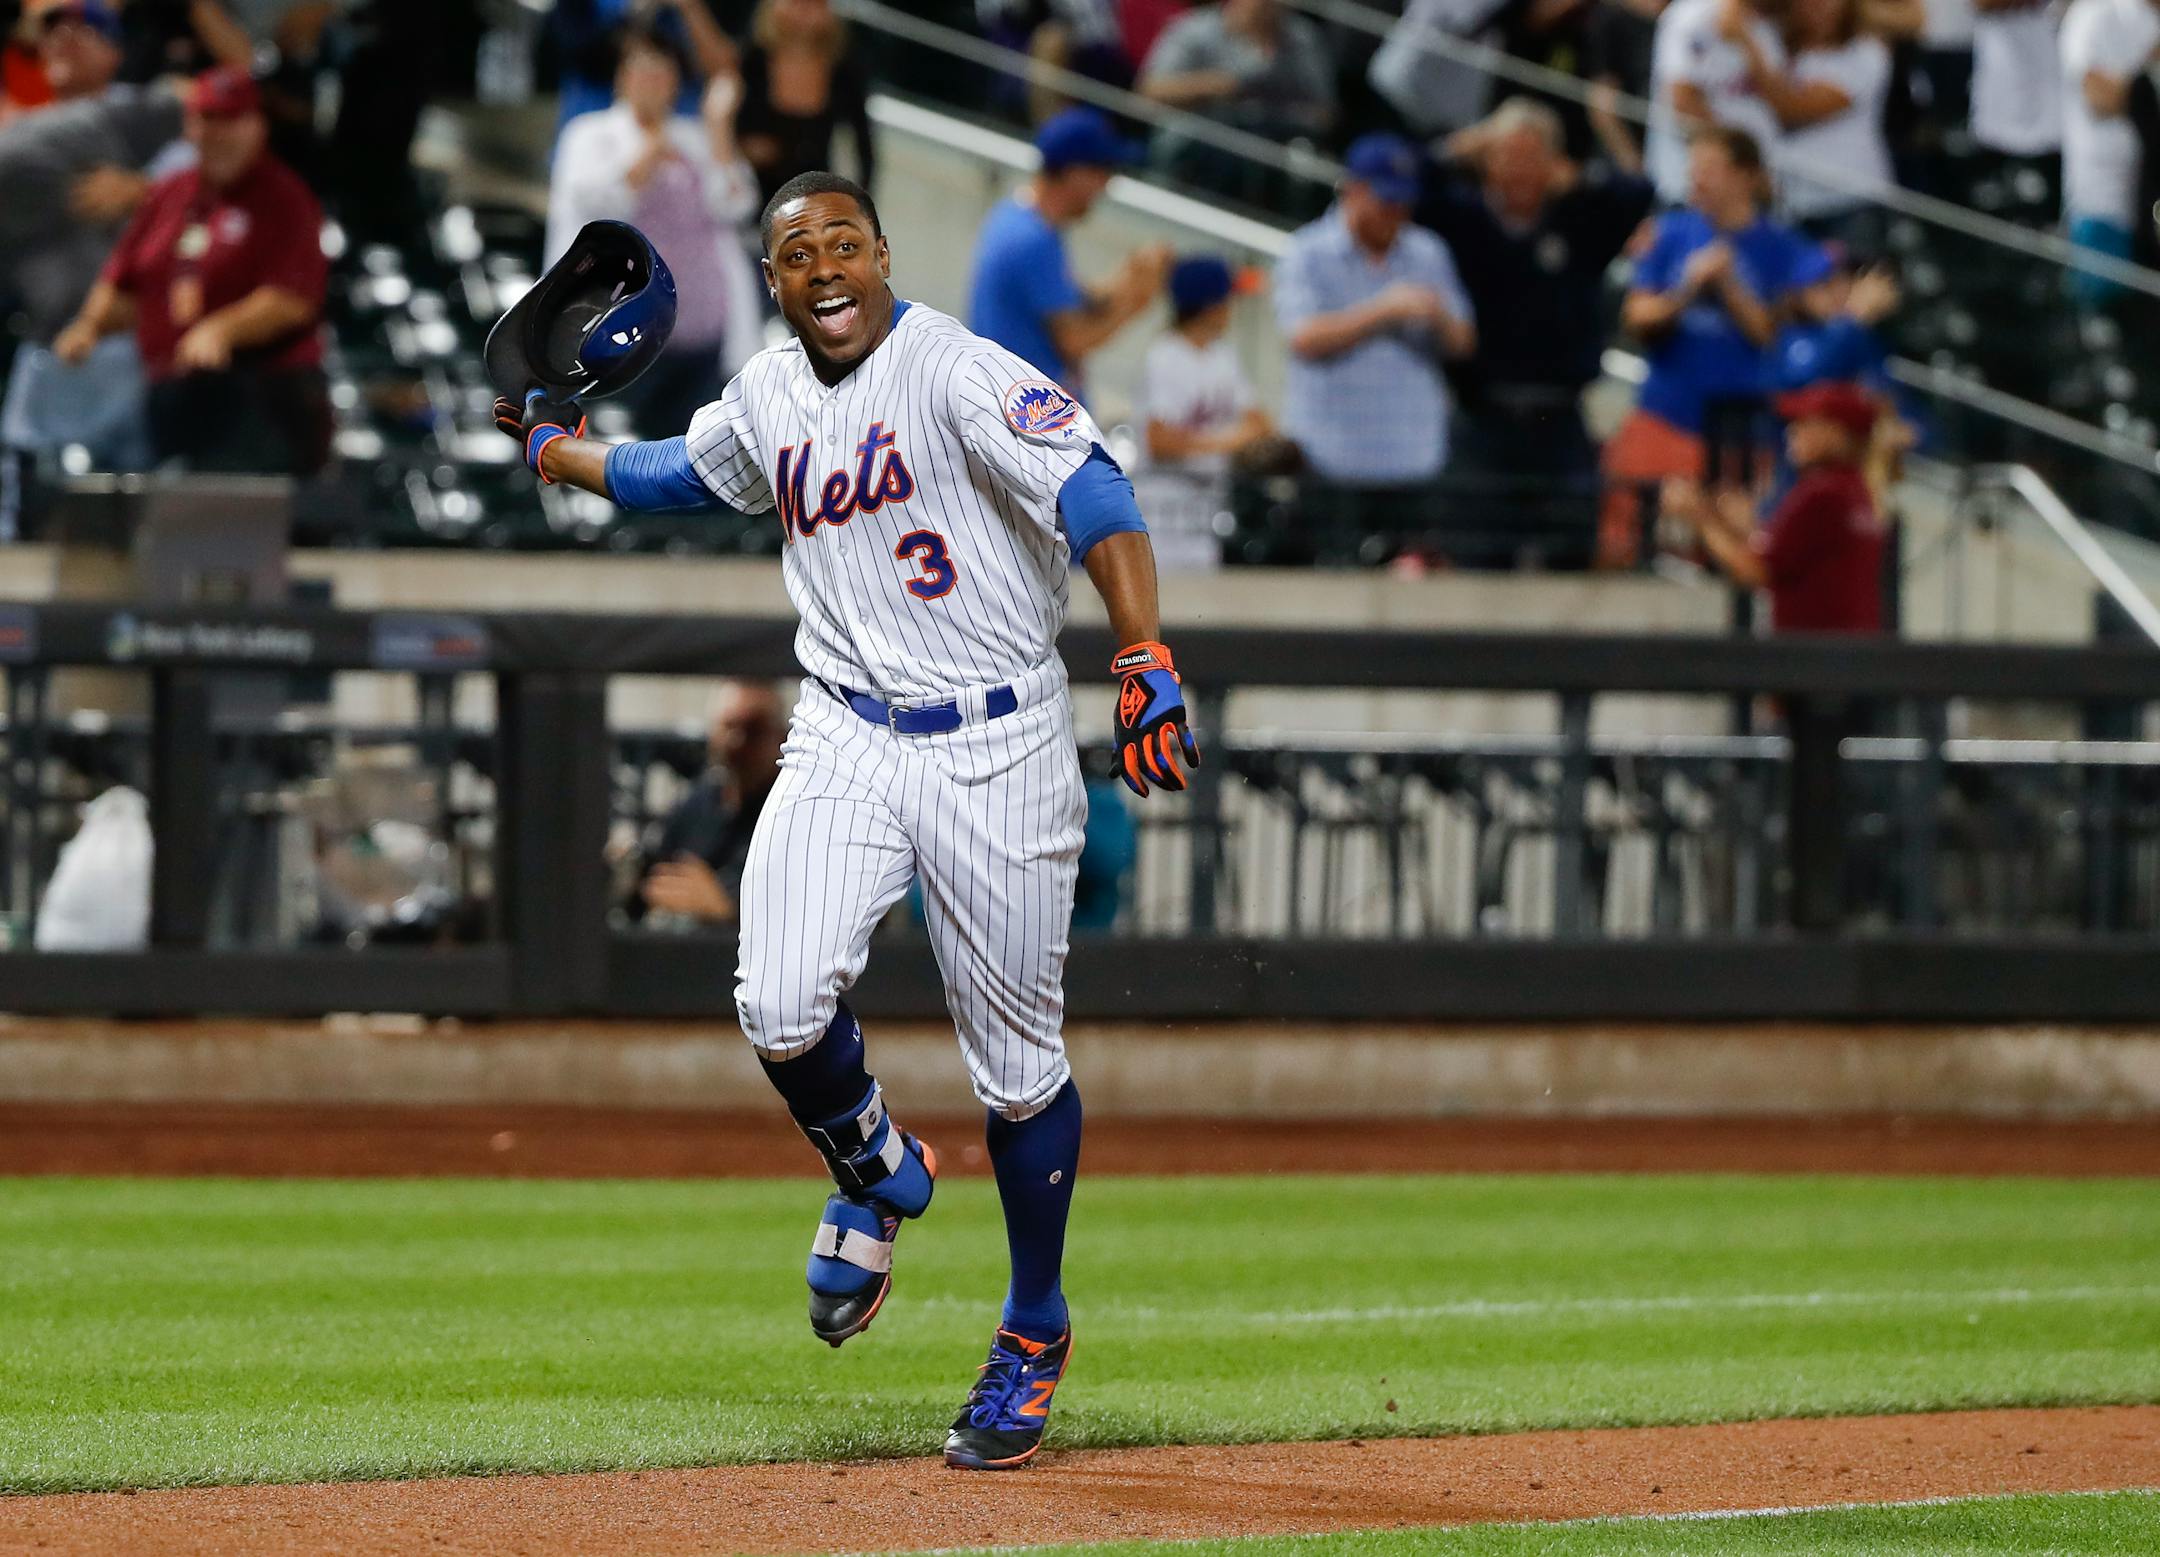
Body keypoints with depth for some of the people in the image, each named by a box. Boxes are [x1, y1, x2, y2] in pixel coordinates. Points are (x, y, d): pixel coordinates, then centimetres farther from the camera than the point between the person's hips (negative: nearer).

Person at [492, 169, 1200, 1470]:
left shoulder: (957, 372, -14)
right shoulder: (767, 399, 8)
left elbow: (1092, 495, -26)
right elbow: (684, 476, 33)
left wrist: (1145, 658, -38)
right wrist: (555, 449, 34)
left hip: (998, 750, -5)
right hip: (846, 740, 5)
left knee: (1021, 1069, 1)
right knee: (781, 1009, -17)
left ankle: (1035, 1335, 23)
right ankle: (877, 1176, 16)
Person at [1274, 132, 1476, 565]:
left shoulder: (1429, 254, 15)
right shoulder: (1307, 255, 2)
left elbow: (1462, 343, 13)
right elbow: (1306, 339, -11)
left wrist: (1440, 319, -10)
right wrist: (1385, 311, -16)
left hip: (1414, 461, 4)